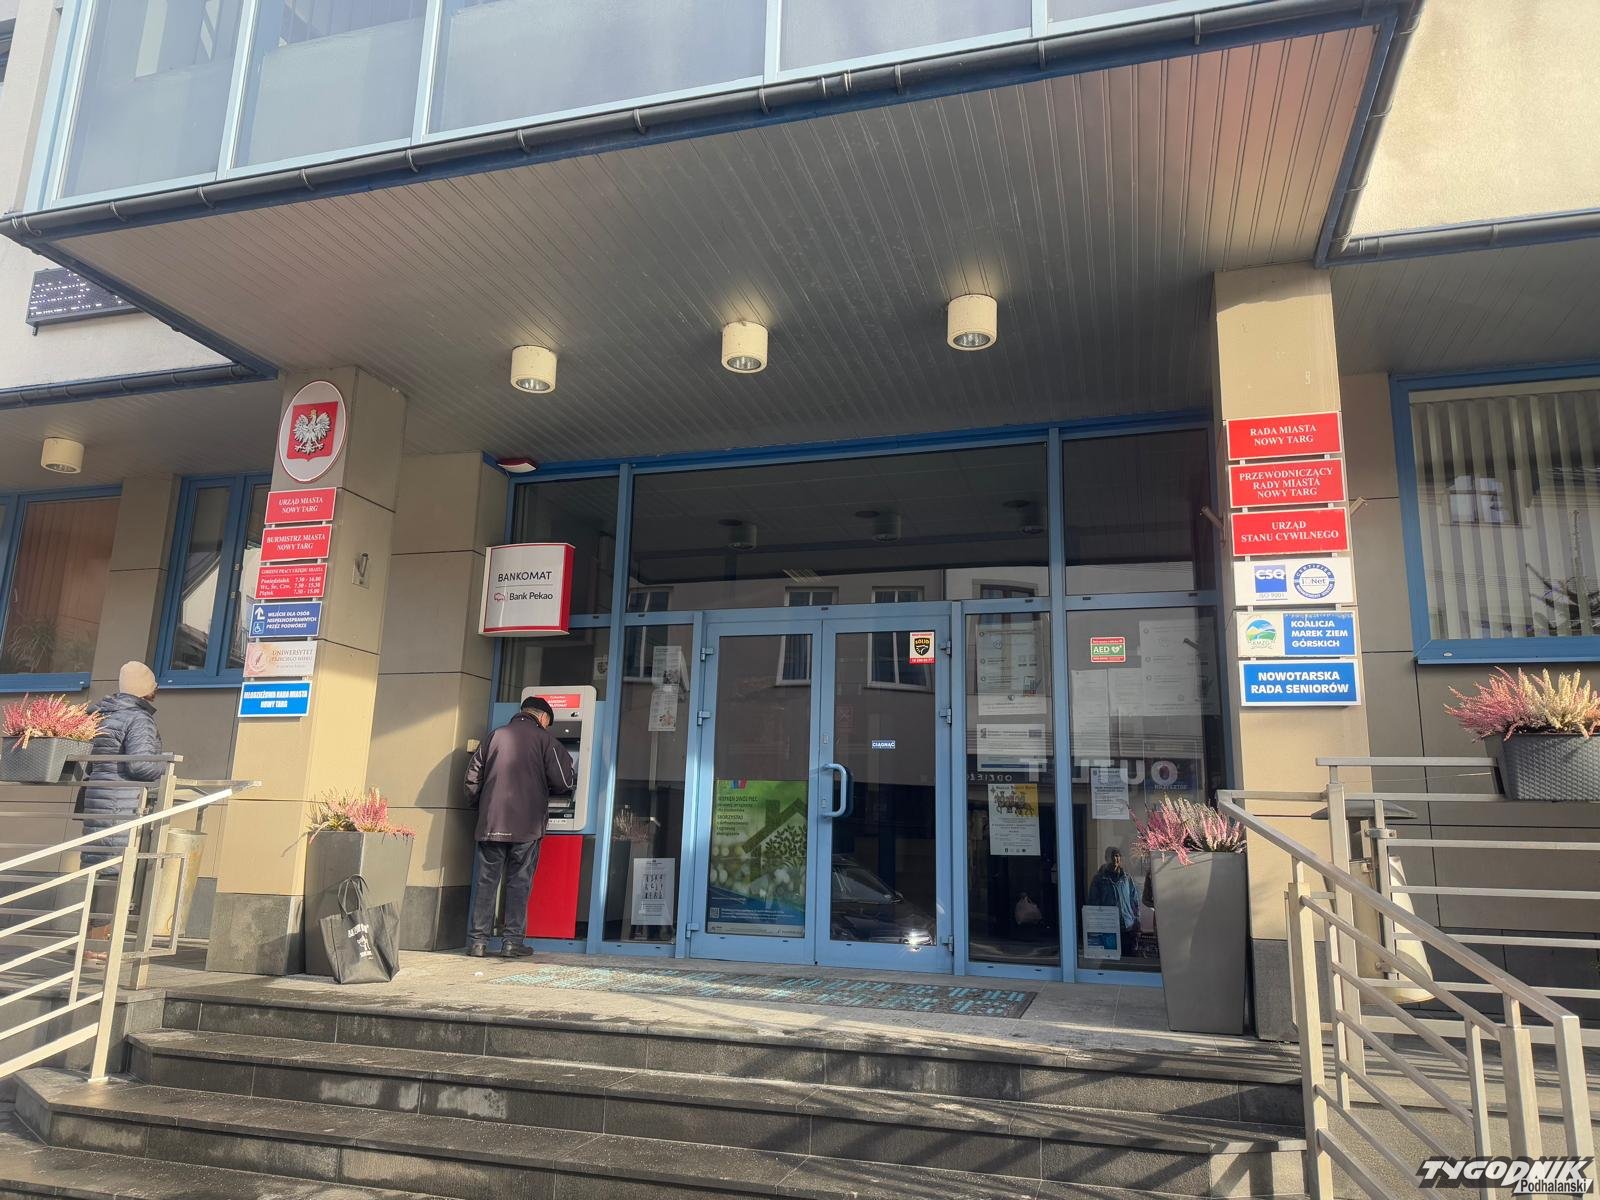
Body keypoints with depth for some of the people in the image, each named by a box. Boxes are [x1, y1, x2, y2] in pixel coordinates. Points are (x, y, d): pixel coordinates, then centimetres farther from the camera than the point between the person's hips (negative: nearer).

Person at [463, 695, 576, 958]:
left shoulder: (496, 736, 11)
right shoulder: (544, 739, 0)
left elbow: (473, 777, 12)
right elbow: (565, 780, -5)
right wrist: (546, 790, 17)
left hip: (491, 823, 3)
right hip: (526, 825, -3)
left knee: (486, 882, 7)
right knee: (519, 883, 3)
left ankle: (477, 940, 7)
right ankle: (513, 942, 3)